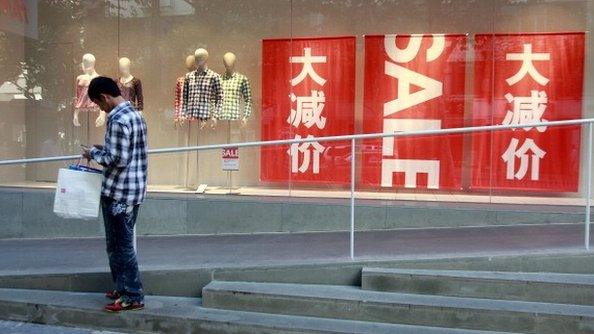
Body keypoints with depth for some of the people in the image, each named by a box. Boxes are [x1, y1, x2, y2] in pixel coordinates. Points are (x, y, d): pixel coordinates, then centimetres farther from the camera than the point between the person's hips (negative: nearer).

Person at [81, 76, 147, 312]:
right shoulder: (134, 114, 13)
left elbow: (117, 160, -22)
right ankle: (123, 288, 27)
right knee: (118, 243, 18)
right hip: (132, 189, 10)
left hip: (119, 192, -10)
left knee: (122, 245, -1)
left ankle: (133, 297, 6)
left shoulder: (117, 120, -18)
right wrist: (104, 150, 15)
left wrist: (94, 153, -7)